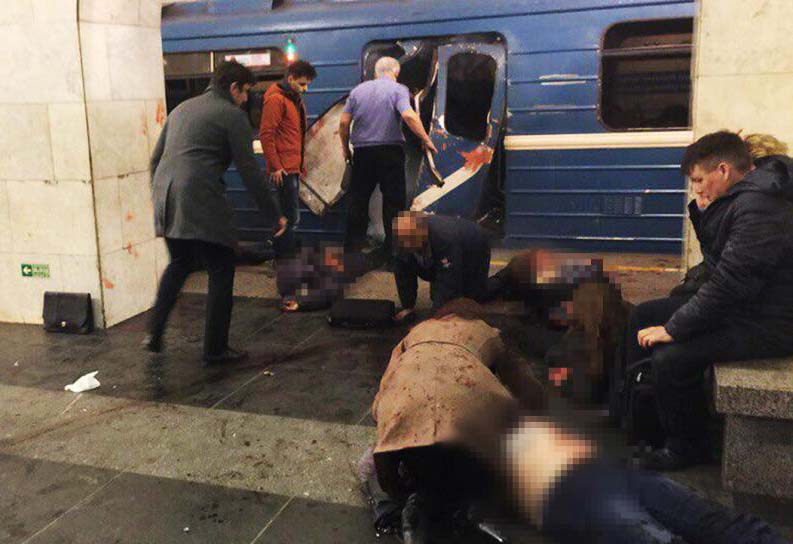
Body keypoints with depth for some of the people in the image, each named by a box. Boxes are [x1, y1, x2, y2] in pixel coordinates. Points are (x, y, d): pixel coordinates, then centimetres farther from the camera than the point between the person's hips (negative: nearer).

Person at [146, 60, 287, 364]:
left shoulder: (182, 109, 23)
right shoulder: (232, 115, 1)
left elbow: (156, 158, 25)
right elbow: (249, 171, -3)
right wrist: (275, 213, 3)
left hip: (166, 202, 8)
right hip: (201, 204, -7)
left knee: (179, 264, 25)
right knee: (221, 273, 5)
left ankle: (154, 333, 22)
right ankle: (215, 348, 9)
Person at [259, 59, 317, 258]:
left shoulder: (296, 100, 19)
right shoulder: (276, 99, -10)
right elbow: (266, 135, -15)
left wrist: (302, 164, 19)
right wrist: (276, 167, -18)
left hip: (294, 168, 9)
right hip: (283, 169, -9)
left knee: (289, 216, 13)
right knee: (290, 217, -8)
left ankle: (283, 255, 21)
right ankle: (285, 257, -2)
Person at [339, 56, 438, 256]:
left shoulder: (358, 90, 9)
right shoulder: (398, 89, -3)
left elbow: (344, 122, 5)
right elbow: (408, 115, -19)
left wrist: (345, 147, 16)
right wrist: (426, 140, -13)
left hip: (362, 152, 3)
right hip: (390, 150, -3)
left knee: (358, 200, 11)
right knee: (394, 201, 4)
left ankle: (353, 244, 14)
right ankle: (393, 246, 7)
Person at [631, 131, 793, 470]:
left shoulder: (758, 209, -25)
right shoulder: (737, 199, 7)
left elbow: (729, 283, -28)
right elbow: (716, 259, 15)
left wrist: (672, 328, -21)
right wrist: (703, 212, -1)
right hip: (740, 302, 11)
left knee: (670, 358, -26)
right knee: (644, 315, 11)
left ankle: (688, 448, 1)